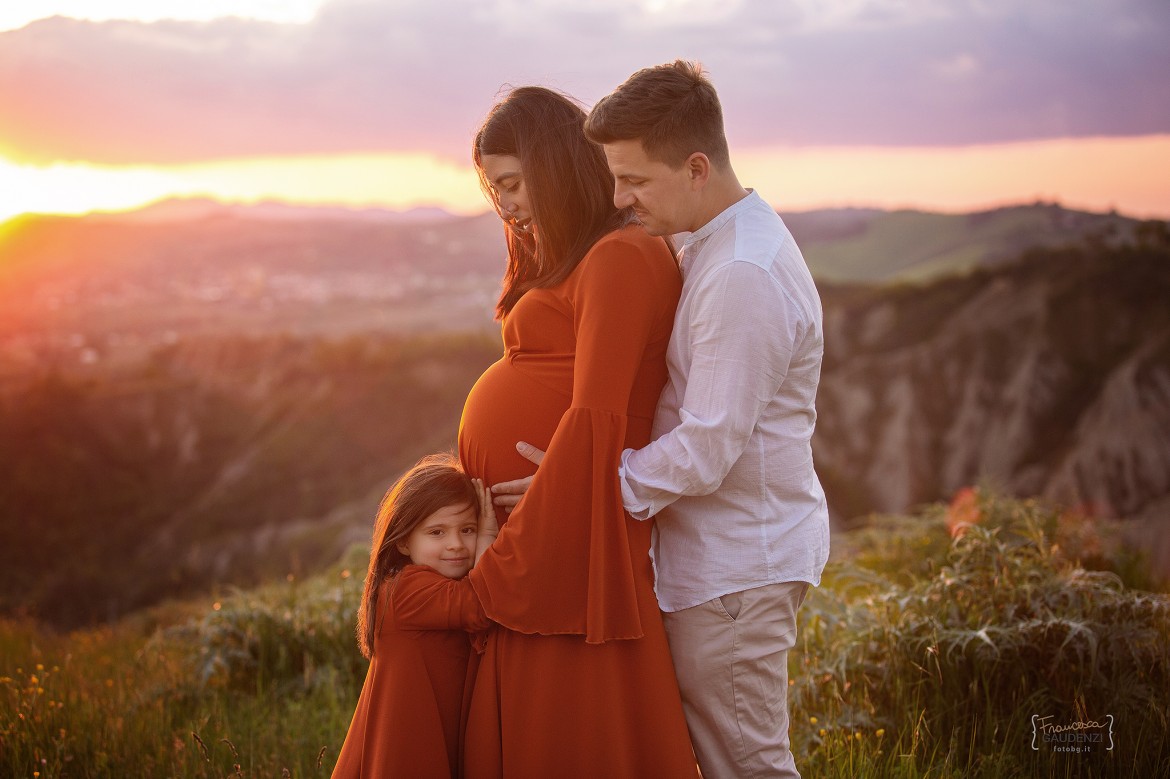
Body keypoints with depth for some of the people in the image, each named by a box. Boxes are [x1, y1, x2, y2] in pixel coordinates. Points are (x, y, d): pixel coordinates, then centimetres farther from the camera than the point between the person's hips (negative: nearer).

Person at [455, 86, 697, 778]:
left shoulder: (621, 259, -12)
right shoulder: (563, 262, 21)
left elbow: (596, 418, -19)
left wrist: (508, 562, -18)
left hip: (569, 529, -10)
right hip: (520, 526, 10)